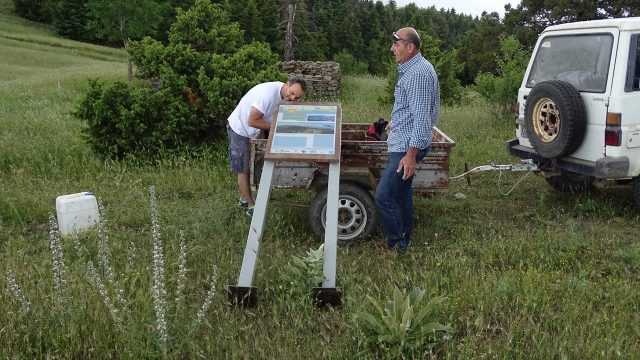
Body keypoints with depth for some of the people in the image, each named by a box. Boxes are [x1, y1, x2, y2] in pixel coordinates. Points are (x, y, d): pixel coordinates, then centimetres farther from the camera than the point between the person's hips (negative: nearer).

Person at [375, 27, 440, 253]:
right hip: (402, 142, 11)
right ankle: (403, 241, 28)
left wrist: (411, 154, -25)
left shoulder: (419, 73, -20)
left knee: (384, 196, -11)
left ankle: (396, 245, 2)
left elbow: (421, 117, -24)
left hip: (407, 146, -11)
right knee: (401, 193, 17)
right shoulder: (410, 69, 13)